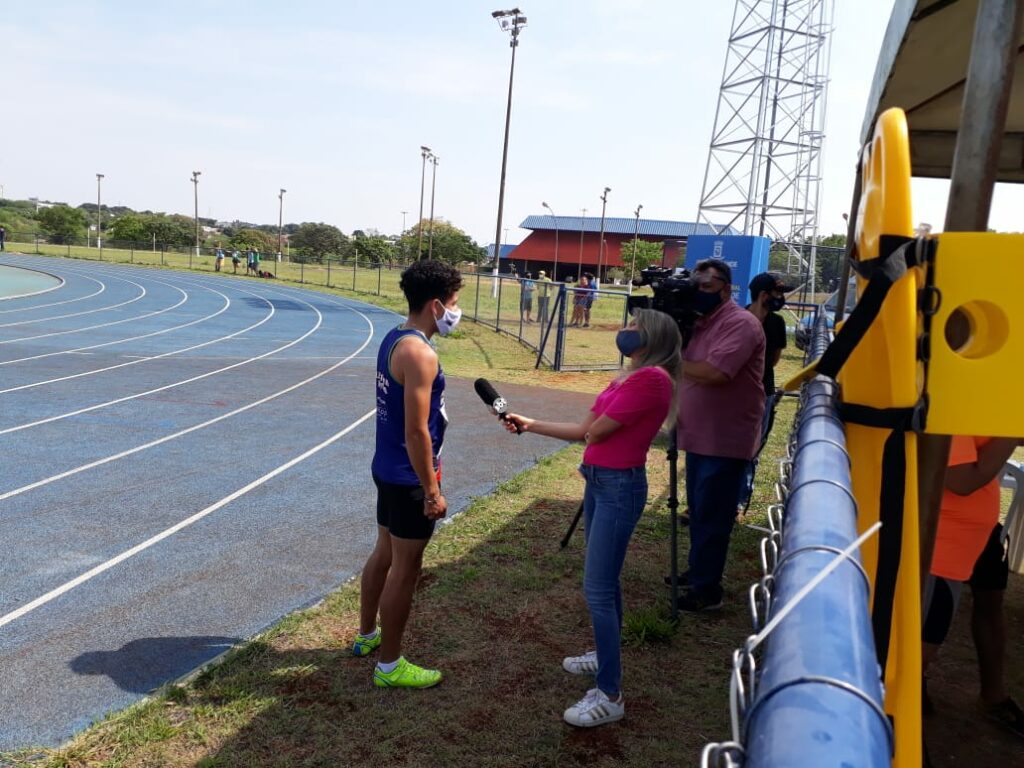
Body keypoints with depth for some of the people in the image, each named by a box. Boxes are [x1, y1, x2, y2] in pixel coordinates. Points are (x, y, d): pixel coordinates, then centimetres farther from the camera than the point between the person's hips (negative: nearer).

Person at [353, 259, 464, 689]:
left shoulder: (394, 339, 7)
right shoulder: (420, 354, -23)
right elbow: (417, 431, -25)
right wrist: (432, 491, -19)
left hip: (388, 469, 10)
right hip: (409, 479, -10)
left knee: (384, 554, 22)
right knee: (405, 569, 2)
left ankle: (367, 635, 40)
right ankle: (390, 666, 16)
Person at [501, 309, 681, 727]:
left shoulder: (652, 378, -19)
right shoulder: (628, 378, 12)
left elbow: (595, 431, -18)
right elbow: (584, 431, 13)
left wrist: (593, 425, 5)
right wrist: (529, 424, 12)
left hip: (620, 487, -10)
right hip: (599, 481, 10)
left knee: (598, 589, -7)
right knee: (605, 580, 21)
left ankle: (609, 695, 2)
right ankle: (606, 655, 38)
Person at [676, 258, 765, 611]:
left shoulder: (741, 324, -18)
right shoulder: (699, 321, 12)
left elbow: (714, 372, -31)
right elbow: (687, 368, 12)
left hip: (726, 441, -9)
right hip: (699, 436, 9)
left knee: (712, 516, -2)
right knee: (698, 510, 19)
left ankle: (707, 589, 9)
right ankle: (697, 571, 34)